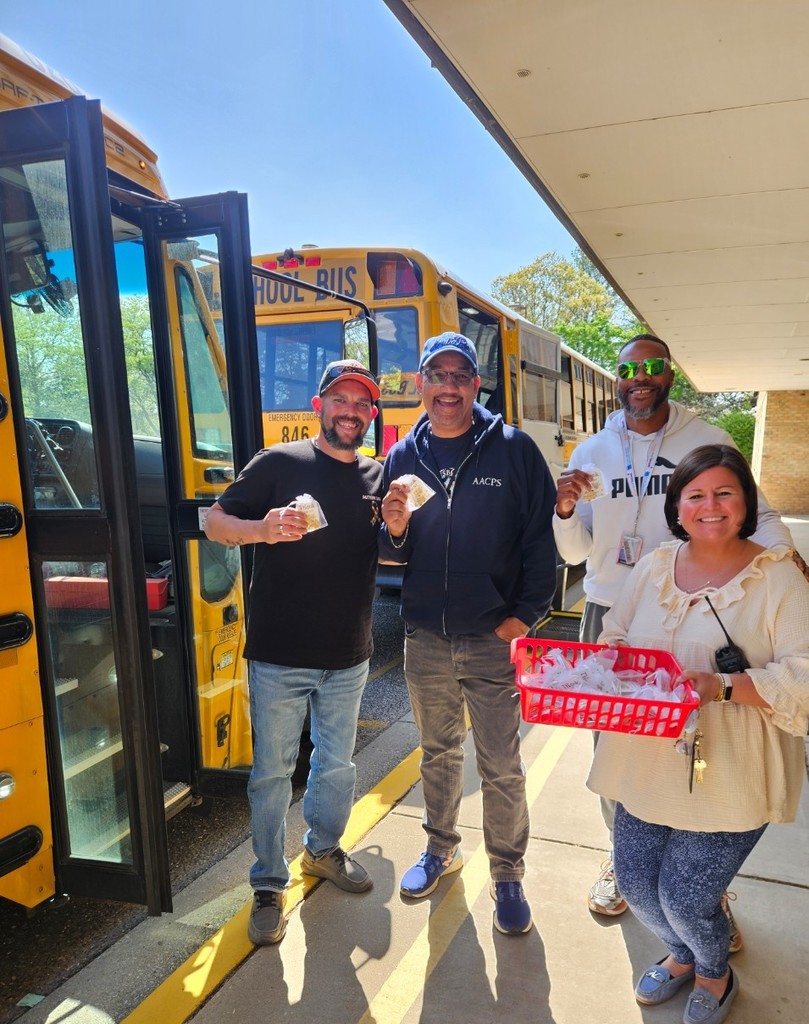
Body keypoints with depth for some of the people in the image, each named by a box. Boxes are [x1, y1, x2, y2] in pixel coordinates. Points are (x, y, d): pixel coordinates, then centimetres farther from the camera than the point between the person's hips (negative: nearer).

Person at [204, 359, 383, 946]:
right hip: (279, 656, -4)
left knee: (338, 766, 19)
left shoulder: (378, 478, 7)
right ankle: (269, 886, 28)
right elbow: (215, 522, -4)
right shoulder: (279, 463, -5)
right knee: (273, 771, 9)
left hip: (348, 658, 4)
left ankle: (323, 850, 44)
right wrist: (263, 529, -24)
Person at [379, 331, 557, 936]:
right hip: (425, 637, 4)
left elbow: (542, 540, -5)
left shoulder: (514, 450, -6)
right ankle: (442, 848, 41)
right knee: (438, 752, 20)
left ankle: (508, 876, 28)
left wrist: (524, 616, -11)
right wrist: (395, 529, -13)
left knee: (501, 766, 7)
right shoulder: (403, 457, 5)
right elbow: (394, 553, 9)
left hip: (493, 638, -3)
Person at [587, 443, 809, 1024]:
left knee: (685, 897, 3)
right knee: (636, 882, 13)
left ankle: (715, 976, 41)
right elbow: (614, 638, 14)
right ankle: (681, 955, 49)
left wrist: (723, 687, -27)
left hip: (727, 777, -5)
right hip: (646, 764, 5)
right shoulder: (653, 568, 5)